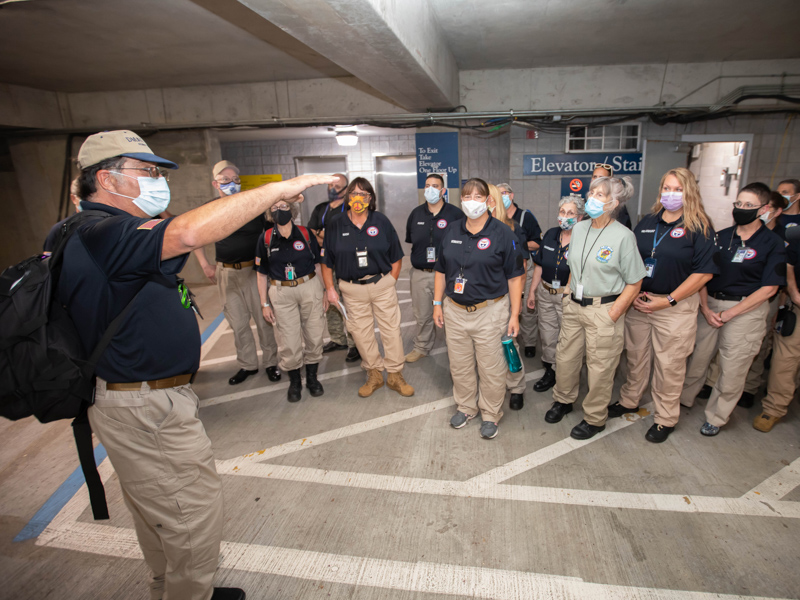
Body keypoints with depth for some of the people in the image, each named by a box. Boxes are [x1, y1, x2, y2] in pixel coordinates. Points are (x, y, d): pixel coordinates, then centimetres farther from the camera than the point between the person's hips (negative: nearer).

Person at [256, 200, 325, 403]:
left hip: (310, 289, 1)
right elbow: (262, 273, 5)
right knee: (289, 342, 1)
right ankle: (294, 381, 23)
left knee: (314, 336, 7)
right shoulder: (265, 239, 1)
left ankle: (312, 377, 28)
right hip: (281, 294, 0)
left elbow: (319, 263, 7)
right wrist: (264, 304, 3)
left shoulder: (306, 234, 1)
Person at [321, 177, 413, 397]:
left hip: (382, 285, 0)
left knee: (391, 330, 4)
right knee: (361, 333, 9)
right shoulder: (335, 226, 1)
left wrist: (390, 282, -1)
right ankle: (374, 374, 28)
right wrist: (330, 288, 1)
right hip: (352, 290, 1)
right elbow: (326, 261, 6)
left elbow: (396, 257, 4)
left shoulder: (381, 221, 0)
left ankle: (395, 375, 21)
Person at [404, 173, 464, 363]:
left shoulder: (456, 214, -4)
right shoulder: (416, 214, 8)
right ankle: (421, 347, 34)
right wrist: (418, 258, 10)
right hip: (420, 274, 4)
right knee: (422, 315, 15)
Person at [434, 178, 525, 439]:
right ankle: (465, 407, 36)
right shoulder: (452, 232, 7)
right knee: (459, 365, 15)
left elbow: (515, 277, -6)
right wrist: (437, 304, 9)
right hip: (454, 310, 4)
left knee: (491, 368, 5)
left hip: (490, 311, -4)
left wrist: (514, 314, -8)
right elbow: (441, 271, 13)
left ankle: (491, 414, 27)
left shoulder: (502, 234, -6)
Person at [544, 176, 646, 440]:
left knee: (600, 368, 6)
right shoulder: (579, 229, 5)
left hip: (604, 309, -5)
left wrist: (612, 315, -14)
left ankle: (594, 419, 26)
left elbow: (634, 282, -11)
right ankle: (563, 400, 40)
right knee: (565, 357, 15)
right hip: (574, 306, 6)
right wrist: (567, 295, 10)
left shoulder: (623, 236, -13)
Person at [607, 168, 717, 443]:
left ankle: (666, 419, 23)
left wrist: (668, 300, -15)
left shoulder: (699, 227, -6)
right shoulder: (646, 223, 8)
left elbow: (704, 271, -11)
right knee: (635, 355, 16)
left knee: (669, 364, 5)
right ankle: (629, 400, 36)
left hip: (675, 306, -4)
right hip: (637, 302, 4)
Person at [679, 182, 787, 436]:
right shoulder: (720, 237, 4)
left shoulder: (772, 244, -6)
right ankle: (683, 399, 30)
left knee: (732, 369, 5)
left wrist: (729, 313, -13)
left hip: (746, 310, -3)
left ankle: (716, 417, 22)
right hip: (710, 305, 3)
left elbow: (768, 288, -9)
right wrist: (705, 308, -6)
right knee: (697, 358, 10)